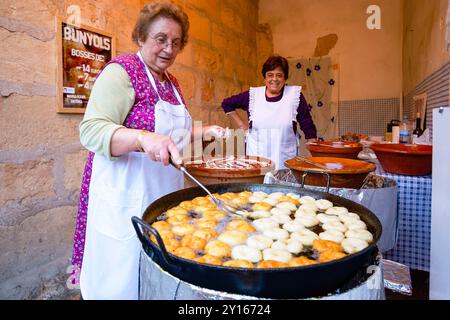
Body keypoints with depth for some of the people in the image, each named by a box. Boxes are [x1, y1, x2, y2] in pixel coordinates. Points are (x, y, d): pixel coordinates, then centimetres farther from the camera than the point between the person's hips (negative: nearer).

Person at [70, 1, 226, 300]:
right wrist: (143, 137, -34)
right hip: (125, 199, -7)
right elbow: (91, 130, -18)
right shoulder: (121, 71, -9)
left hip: (166, 193, 7)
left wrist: (203, 132, 8)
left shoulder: (172, 82, 14)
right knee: (122, 281, 5)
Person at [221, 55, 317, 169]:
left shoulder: (295, 94, 1)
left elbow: (308, 127, 4)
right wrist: (241, 125, 10)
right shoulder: (253, 95, 4)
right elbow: (226, 104, 17)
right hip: (256, 156, 1)